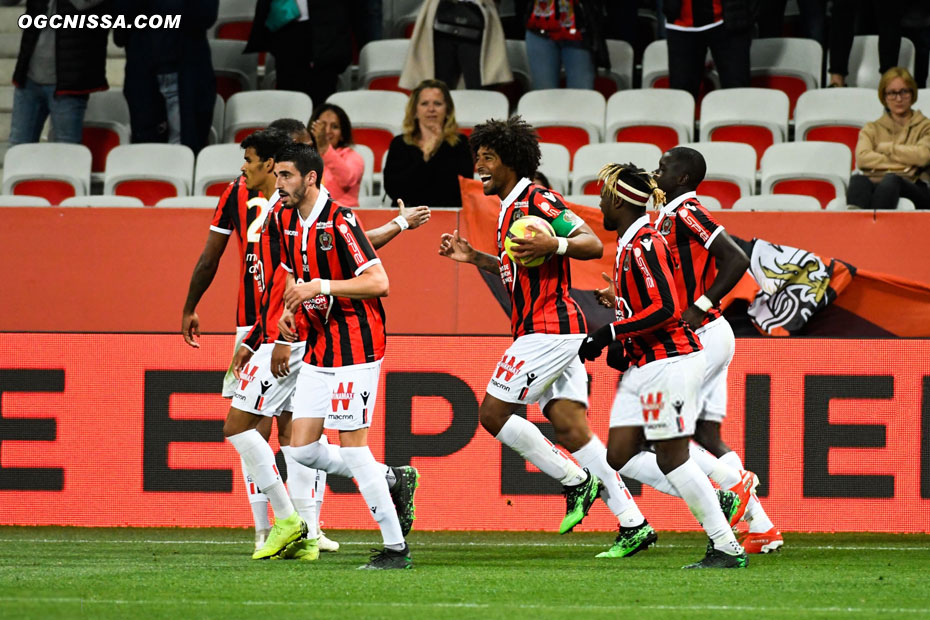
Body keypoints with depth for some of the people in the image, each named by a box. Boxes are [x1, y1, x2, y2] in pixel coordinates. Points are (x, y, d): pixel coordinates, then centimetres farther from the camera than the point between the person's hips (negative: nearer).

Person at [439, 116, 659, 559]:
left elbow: (593, 244, -20)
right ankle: (633, 524, 1)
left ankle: (575, 481, 1)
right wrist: (473, 257, 22)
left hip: (548, 330, -10)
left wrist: (554, 244, -36)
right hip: (555, 333, 10)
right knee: (570, 427, 5)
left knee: (493, 413, -6)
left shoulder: (537, 202, -12)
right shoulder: (511, 208, 18)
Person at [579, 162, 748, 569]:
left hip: (669, 362, -10)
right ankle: (713, 502, 12)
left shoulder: (644, 245, -15)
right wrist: (620, 344, 13)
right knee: (619, 456, 4)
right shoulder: (629, 245, 15)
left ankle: (727, 547, -3)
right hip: (642, 364, 10)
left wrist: (610, 334, -17)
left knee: (672, 457, -8)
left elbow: (665, 308, -22)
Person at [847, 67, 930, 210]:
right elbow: (862, 158, 5)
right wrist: (903, 164, -1)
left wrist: (886, 148, 9)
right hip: (875, 184, 2)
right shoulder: (872, 129, 27)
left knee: (891, 181, -40)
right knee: (858, 180, -37)